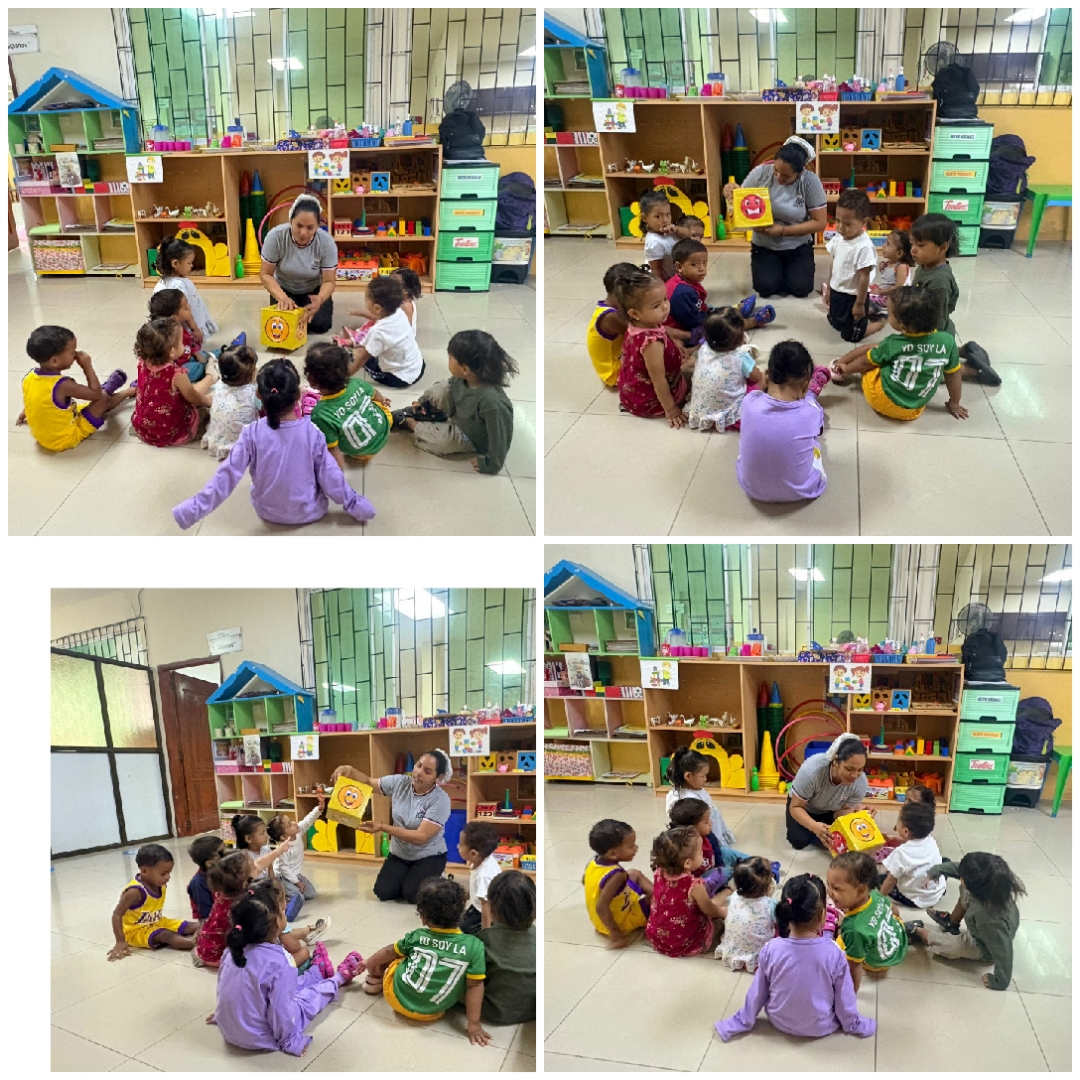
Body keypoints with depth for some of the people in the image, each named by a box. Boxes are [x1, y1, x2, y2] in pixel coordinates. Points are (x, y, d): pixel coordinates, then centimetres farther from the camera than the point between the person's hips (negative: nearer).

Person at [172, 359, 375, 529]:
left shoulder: (252, 434, -21)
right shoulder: (313, 433, -22)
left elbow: (227, 476, -19)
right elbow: (330, 477, -14)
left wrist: (192, 510, -11)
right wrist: (356, 506, 1)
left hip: (267, 512, 2)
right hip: (309, 512, -2)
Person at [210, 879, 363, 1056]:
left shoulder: (234, 950, -9)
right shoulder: (279, 964, -31)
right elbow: (282, 1017, -26)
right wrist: (289, 1041, -8)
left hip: (228, 1030, 6)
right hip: (259, 1040, -6)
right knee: (312, 994, 12)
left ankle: (319, 973, 50)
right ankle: (338, 978, 39)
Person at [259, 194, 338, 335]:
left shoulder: (326, 242, -28)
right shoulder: (275, 236, -28)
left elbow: (329, 281, -22)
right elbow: (265, 274, -20)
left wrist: (319, 300, -45)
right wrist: (282, 297, -39)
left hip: (314, 290, 0)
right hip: (284, 289, 0)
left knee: (320, 325, -21)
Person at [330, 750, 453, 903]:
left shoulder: (440, 800, -24)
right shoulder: (399, 783, -9)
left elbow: (420, 837, -29)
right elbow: (368, 781, 4)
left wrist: (382, 827, -34)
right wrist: (350, 770, -20)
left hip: (429, 857, -4)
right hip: (399, 854, 5)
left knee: (411, 894, -24)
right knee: (383, 892, -14)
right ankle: (409, 879, 19)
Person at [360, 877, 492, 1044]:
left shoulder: (416, 937, -11)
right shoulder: (474, 946, -19)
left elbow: (388, 952, 7)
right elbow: (475, 986, -16)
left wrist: (370, 965, 26)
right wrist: (474, 1024, -9)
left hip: (397, 998, 0)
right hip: (431, 1013, 1)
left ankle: (376, 980, 43)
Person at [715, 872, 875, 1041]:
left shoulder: (770, 950, -22)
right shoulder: (833, 953, -26)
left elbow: (757, 992, -8)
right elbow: (844, 997, -11)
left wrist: (742, 1021, 9)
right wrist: (854, 1024, 9)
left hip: (779, 1022, 1)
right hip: (821, 1027, -1)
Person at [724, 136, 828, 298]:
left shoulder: (810, 181, -17)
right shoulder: (760, 173, -14)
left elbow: (820, 223, -14)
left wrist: (783, 231, -24)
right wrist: (731, 193, -27)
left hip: (798, 247, 0)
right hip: (765, 246, 1)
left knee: (801, 288, -18)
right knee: (766, 287, -20)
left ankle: (786, 270, 18)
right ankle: (773, 269, 17)